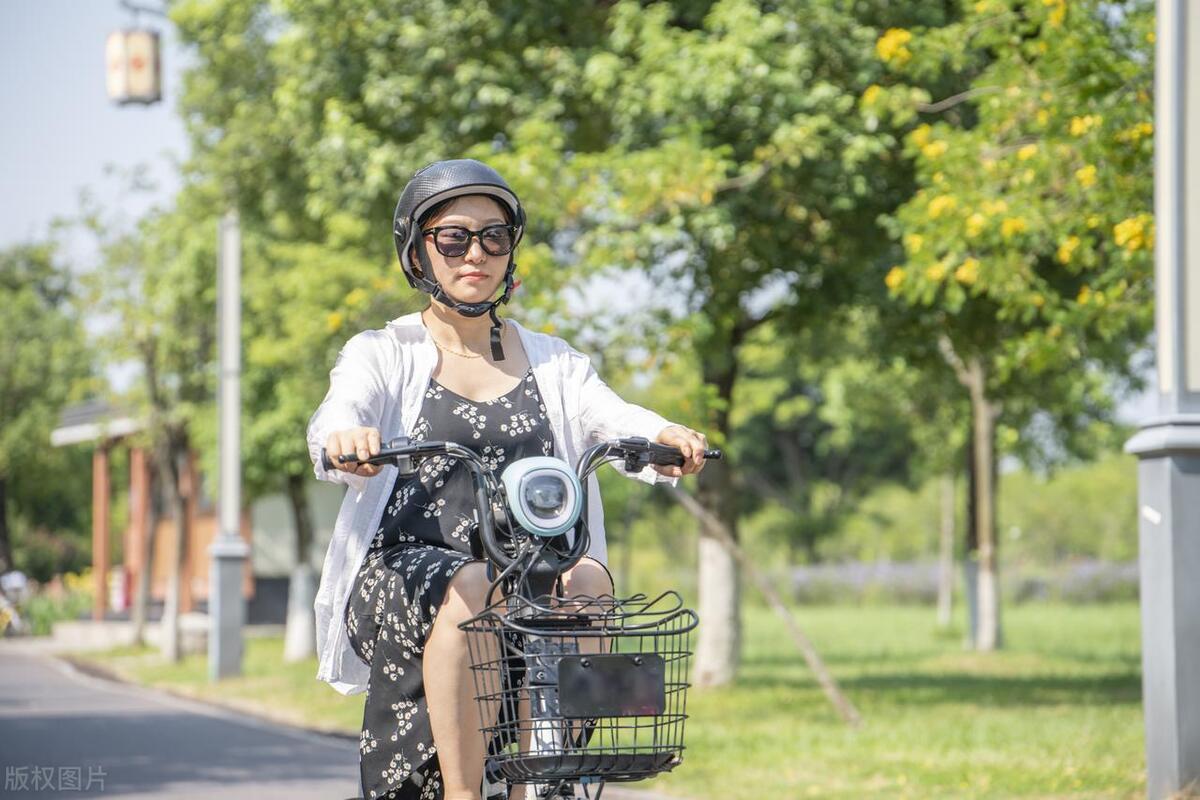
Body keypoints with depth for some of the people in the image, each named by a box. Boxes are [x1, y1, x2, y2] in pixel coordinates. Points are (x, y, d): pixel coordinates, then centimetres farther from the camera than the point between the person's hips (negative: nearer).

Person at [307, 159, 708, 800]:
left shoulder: (553, 363, 17)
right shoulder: (382, 355, 11)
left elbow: (613, 418, -2)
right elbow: (340, 413, -11)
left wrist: (663, 437, -27)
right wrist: (344, 437, -37)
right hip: (403, 572, -2)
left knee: (586, 581, -30)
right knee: (469, 591, -35)